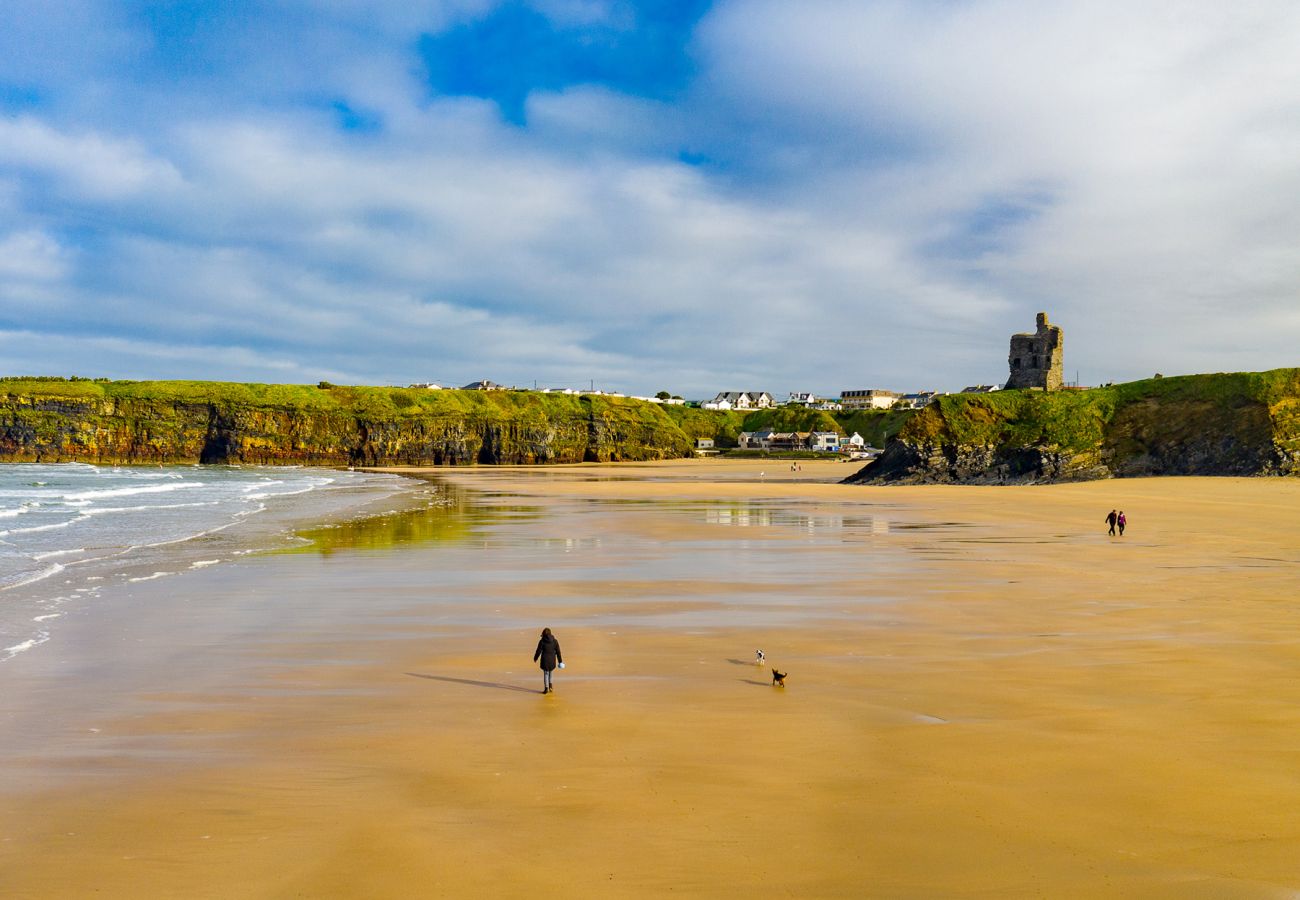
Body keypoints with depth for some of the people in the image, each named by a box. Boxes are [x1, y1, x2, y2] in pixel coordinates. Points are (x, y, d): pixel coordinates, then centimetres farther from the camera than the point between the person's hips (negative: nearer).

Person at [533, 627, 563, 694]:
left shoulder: (542, 641, -8)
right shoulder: (555, 641, -1)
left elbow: (538, 651, -4)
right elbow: (558, 652, 1)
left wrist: (535, 658, 13)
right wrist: (560, 661, 7)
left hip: (545, 659, -2)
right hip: (552, 660, 2)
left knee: (546, 673, 6)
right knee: (550, 672, 22)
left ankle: (546, 688, 2)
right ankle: (550, 685, 19)